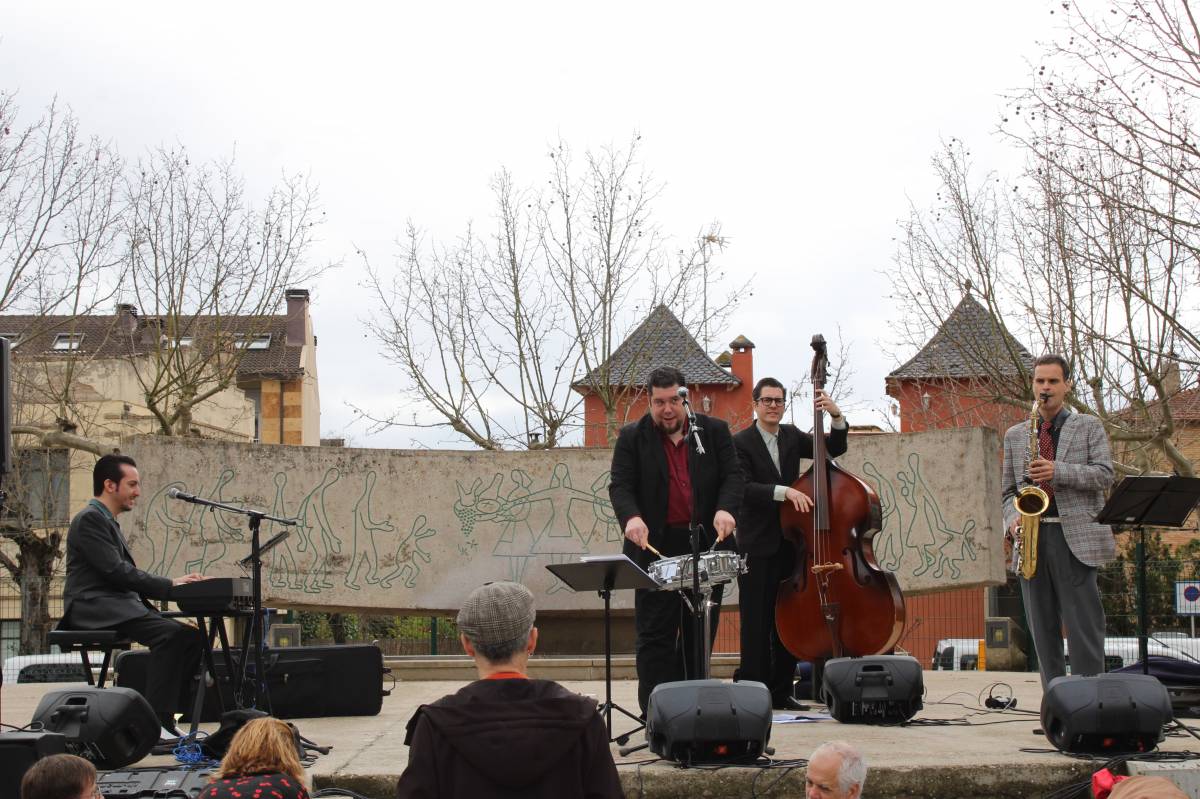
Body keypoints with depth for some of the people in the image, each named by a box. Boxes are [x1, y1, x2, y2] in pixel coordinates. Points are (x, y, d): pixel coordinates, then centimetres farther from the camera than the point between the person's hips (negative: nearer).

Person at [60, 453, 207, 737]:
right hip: (95, 609, -10)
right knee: (171, 634, -29)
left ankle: (164, 717, -5)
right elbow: (116, 572, -18)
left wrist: (174, 584, 7)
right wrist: (170, 585, -17)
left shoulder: (108, 522, 24)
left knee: (192, 636, -3)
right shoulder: (90, 519, -8)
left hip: (119, 606, 10)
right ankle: (155, 723, -30)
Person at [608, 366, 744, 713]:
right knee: (654, 637, -4)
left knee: (699, 634, 8)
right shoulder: (632, 437, 5)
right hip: (656, 548, -2)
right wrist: (631, 517, -24)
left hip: (707, 544, 2)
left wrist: (725, 508, -19)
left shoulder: (715, 431, 9)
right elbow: (620, 485, -3)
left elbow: (732, 476, 1)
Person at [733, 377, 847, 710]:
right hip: (757, 547, -6)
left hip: (789, 543, 6)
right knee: (757, 623, -4)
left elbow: (834, 449, 7)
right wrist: (784, 491, -30)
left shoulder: (792, 436, 11)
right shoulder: (741, 442, -7)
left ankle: (781, 692, 16)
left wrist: (836, 417, -10)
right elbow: (744, 488, -19)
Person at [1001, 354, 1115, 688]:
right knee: (1042, 629, 5)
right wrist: (1013, 520, -3)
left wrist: (1058, 471, -17)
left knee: (1084, 626, -8)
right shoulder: (1015, 435, 18)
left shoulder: (1089, 426, 9)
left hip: (1075, 538, -4)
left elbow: (1104, 475, -3)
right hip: (1032, 539, 4)